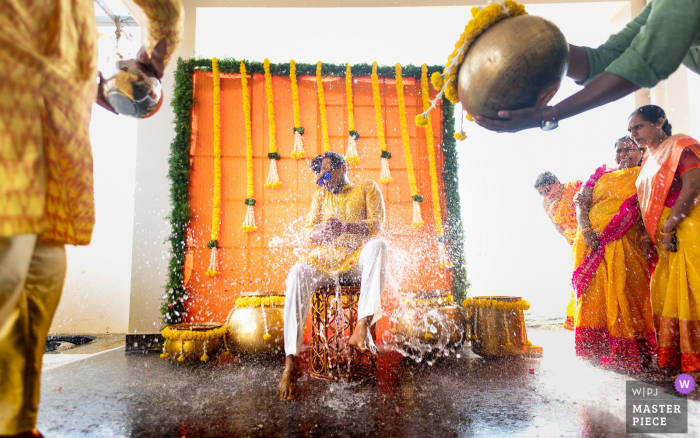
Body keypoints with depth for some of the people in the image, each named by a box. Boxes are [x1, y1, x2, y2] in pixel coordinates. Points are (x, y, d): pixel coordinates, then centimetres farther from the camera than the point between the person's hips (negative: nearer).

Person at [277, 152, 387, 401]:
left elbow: (376, 225, -6)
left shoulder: (367, 189, 11)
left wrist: (345, 226, -27)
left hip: (359, 260, -2)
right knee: (298, 275, -29)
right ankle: (291, 363, -34)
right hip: (326, 260, 2)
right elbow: (309, 230, 11)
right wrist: (320, 233, -16)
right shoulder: (321, 195, 21)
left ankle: (363, 325, -43)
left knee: (378, 246, -35)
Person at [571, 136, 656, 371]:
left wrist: (647, 237, -19)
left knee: (626, 295, -7)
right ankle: (595, 350, 10)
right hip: (592, 244, 3)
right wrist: (586, 230, -10)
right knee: (593, 295, 2)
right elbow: (581, 201, 5)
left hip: (626, 245, -3)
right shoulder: (601, 175, 17)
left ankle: (626, 354, 2)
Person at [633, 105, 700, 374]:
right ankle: (670, 360, 15)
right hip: (663, 237, 8)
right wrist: (649, 236, 7)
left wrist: (668, 228, -19)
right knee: (664, 291, 8)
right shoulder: (649, 161, 21)